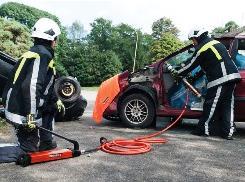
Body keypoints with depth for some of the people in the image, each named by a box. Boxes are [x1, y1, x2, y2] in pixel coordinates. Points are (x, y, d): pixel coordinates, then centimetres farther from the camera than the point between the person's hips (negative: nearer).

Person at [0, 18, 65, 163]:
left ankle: (46, 143, 28)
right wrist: (30, 115, -27)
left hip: (15, 105, 9)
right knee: (28, 149, 2)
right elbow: (31, 86, -27)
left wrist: (56, 100, 28)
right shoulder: (43, 55, -16)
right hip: (23, 113, -9)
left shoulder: (35, 52, 13)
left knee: (52, 106, 24)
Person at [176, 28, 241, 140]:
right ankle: (228, 132, 4)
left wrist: (178, 73, 17)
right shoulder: (216, 43, 24)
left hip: (221, 79, -9)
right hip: (232, 76, 9)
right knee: (227, 105, 6)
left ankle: (203, 129, 5)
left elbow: (191, 65, 2)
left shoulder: (202, 49, -5)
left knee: (211, 104, -1)